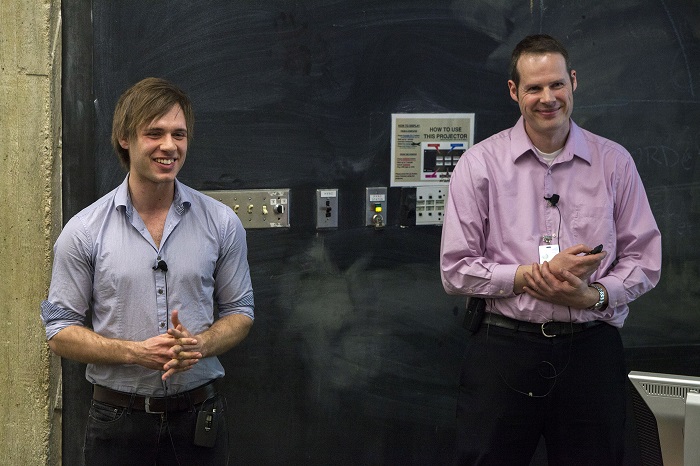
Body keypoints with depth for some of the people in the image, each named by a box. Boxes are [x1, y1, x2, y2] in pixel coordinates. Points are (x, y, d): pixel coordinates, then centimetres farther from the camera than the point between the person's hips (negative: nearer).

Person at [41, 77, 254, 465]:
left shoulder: (221, 223, 0)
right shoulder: (84, 230, -4)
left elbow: (239, 312, 8)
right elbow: (60, 331, -3)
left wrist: (199, 344, -13)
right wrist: (135, 352, -17)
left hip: (199, 417, 1)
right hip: (118, 420, -1)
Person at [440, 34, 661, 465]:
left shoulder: (614, 163, 6)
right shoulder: (480, 164, 1)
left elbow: (644, 260, 6)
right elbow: (456, 269, -2)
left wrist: (593, 295, -12)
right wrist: (529, 275, -14)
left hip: (591, 346, 2)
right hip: (504, 346, -1)